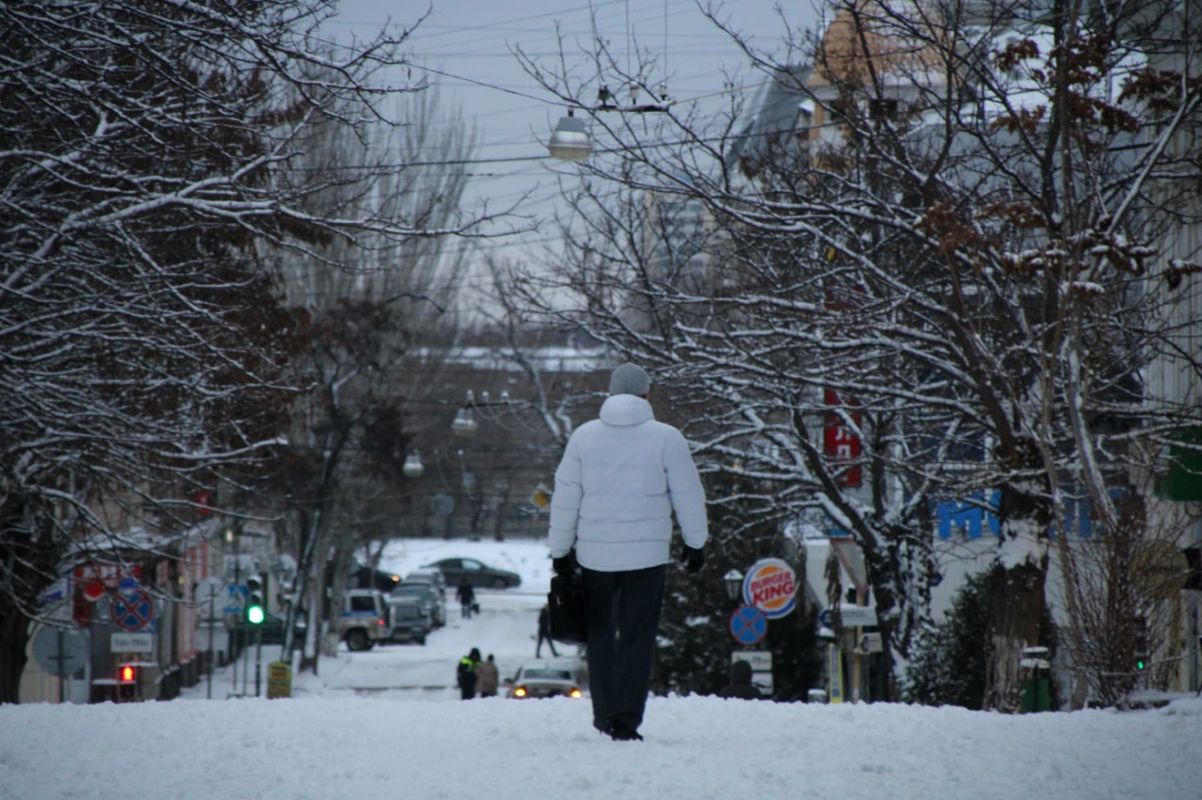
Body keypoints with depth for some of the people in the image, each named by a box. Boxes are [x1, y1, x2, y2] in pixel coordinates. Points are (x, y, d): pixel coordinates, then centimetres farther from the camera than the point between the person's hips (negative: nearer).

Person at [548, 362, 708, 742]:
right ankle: (625, 720, -5)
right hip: (647, 554, -2)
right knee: (637, 638, 2)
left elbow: (564, 499, 5)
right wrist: (696, 543, 16)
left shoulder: (584, 436, 2)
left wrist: (560, 550, 13)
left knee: (599, 634, 16)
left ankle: (604, 716, 19)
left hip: (595, 553, 2)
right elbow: (688, 495, 3)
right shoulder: (666, 438, -3)